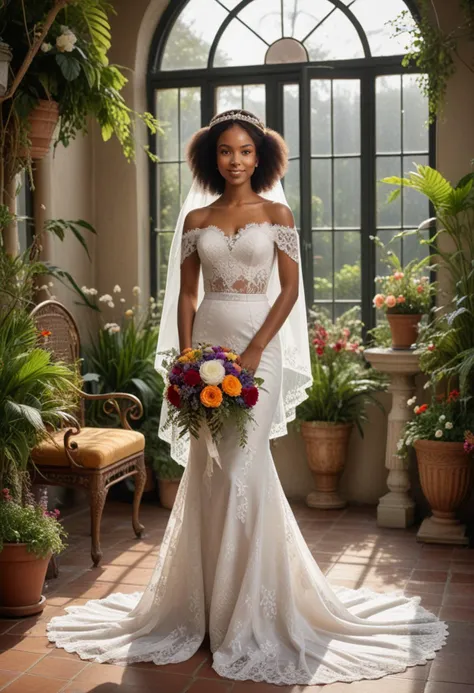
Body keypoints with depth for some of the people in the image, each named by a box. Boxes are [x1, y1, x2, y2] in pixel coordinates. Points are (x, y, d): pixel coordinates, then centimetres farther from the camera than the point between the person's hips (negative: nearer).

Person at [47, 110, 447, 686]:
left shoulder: (277, 215, 3)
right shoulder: (196, 219, 10)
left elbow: (290, 289, -1)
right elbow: (186, 295, 9)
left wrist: (254, 351, -11)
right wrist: (186, 357, -2)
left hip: (259, 345, -3)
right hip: (207, 344, 3)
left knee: (242, 465, -5)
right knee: (207, 469, 4)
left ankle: (248, 610, 10)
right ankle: (210, 599, 18)